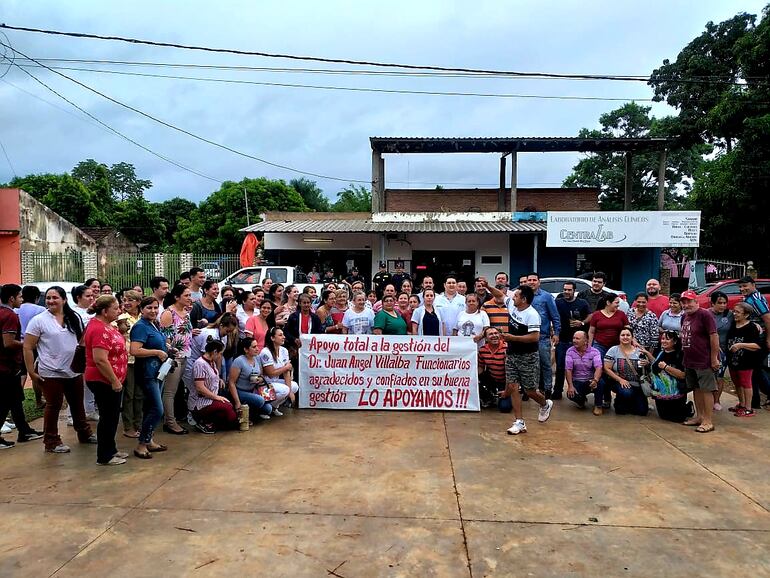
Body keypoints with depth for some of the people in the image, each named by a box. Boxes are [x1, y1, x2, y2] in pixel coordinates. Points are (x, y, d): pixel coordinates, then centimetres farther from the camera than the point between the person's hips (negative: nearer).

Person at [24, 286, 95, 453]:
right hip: (51, 373, -5)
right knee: (53, 407, 6)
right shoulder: (39, 320, -10)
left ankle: (84, 433, 33)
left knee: (77, 404, 18)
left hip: (74, 371, 5)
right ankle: (51, 442, 19)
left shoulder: (74, 318, 4)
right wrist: (31, 371, -12)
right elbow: (27, 348, -9)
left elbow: (82, 338, 15)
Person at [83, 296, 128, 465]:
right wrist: (115, 381, -23)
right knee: (108, 418, 2)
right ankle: (104, 457, 14)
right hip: (104, 382, -10)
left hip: (110, 381, 10)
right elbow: (100, 360, -27)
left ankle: (111, 449, 32)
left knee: (112, 417, 19)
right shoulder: (99, 330, -23)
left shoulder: (105, 325, 9)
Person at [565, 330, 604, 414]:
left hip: (591, 381, 0)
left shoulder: (594, 351, -6)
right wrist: (570, 386, -20)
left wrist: (595, 380, -41)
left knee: (600, 382, -33)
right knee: (571, 394, -29)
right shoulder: (570, 351, -4)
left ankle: (598, 405, -7)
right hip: (577, 382, 1)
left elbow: (598, 367, -20)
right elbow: (568, 369, -9)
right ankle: (581, 400, 11)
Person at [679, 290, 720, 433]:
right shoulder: (684, 317, 11)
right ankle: (699, 416, 27)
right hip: (689, 361, 8)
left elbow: (714, 336, -16)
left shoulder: (704, 315, -13)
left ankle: (708, 421, 3)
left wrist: (714, 358, -17)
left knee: (706, 390, -2)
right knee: (696, 389, 16)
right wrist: (685, 358, 15)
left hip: (704, 361, -8)